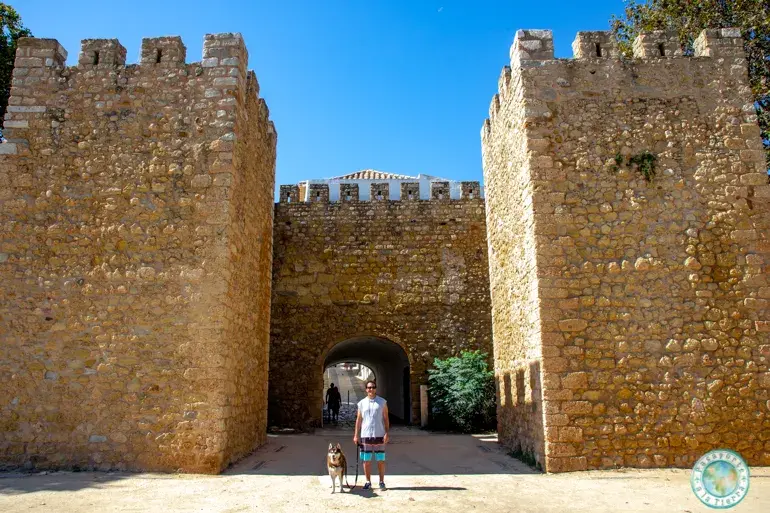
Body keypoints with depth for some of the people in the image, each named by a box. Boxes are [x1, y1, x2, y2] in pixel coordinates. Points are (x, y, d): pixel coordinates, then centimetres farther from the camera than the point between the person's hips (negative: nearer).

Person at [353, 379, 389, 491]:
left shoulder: (382, 402, 1)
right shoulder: (362, 403, 5)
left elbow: (386, 419, 2)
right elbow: (358, 420, 8)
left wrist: (387, 433, -7)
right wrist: (356, 435, 3)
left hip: (379, 435, -1)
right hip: (365, 435, 1)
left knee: (381, 460, 4)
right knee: (366, 460, 6)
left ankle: (382, 482, 15)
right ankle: (368, 482, 18)